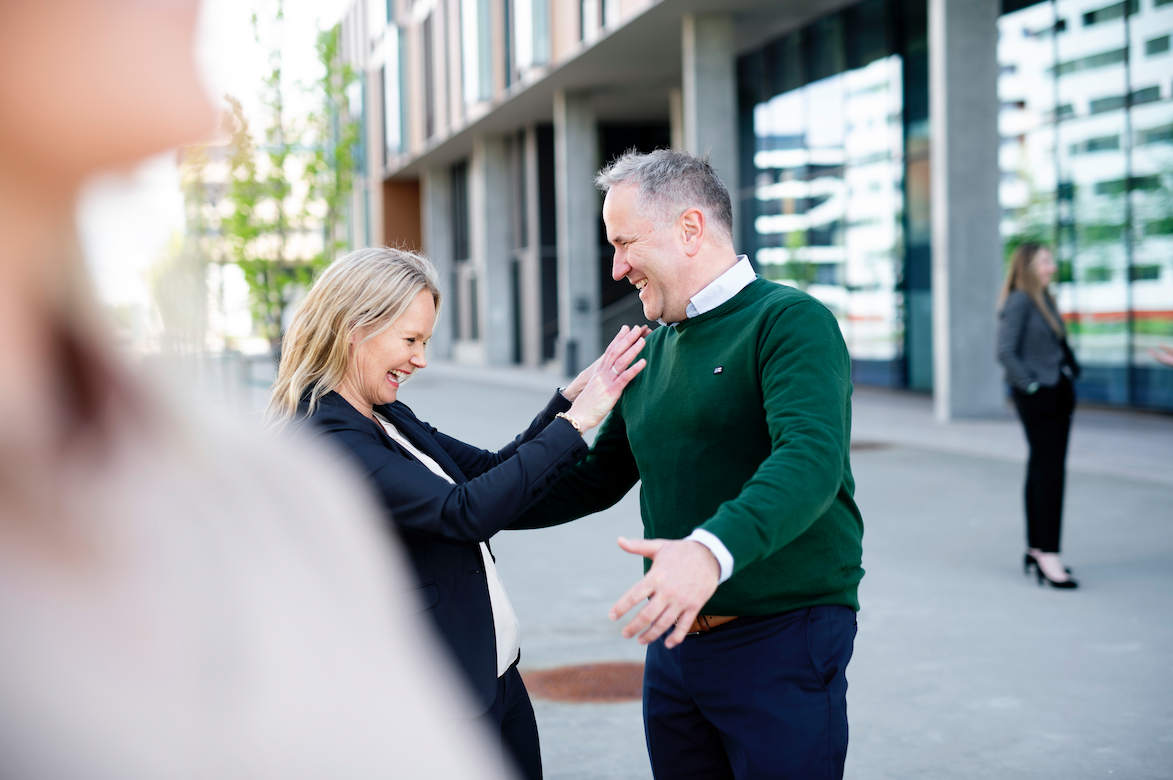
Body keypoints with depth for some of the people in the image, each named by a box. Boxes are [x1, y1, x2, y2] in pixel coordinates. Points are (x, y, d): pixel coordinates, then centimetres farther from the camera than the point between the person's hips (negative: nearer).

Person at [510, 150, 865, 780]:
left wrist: (712, 550, -43)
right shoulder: (651, 353, 13)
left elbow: (810, 460, -27)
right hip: (674, 638, 7)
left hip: (782, 640, -7)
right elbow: (596, 478, 20)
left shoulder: (791, 322, -11)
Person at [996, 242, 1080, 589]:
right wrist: (1030, 385, -17)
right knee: (1049, 469, -11)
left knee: (1042, 469, 12)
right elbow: (1005, 353, -19)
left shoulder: (1045, 300, 15)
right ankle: (1048, 554, -10)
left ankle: (1036, 549, 19)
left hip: (1058, 394, 9)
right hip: (1037, 398, -9)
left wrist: (1070, 371, 14)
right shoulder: (1018, 302, -13)